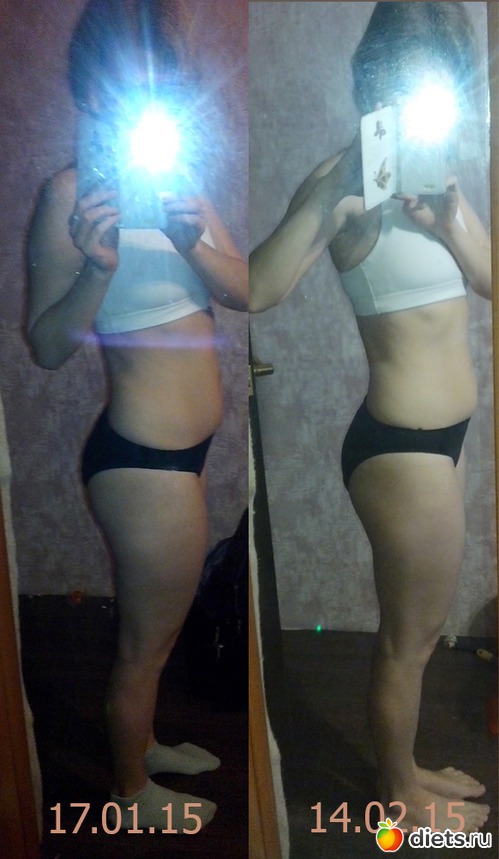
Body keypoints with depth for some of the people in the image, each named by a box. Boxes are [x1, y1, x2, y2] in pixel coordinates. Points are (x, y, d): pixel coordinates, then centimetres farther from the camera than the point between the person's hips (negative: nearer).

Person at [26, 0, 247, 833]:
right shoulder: (72, 192, -15)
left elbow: (244, 290, -2)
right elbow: (47, 346, -16)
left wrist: (194, 244, -21)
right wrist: (98, 268, -32)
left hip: (185, 446, 8)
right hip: (143, 456, -8)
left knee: (157, 619, 26)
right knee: (145, 639, 11)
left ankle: (142, 740, 50)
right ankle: (131, 793, 35)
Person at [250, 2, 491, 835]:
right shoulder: (351, 179, -15)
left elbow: (490, 281, 4)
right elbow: (258, 291, -28)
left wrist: (452, 223, -13)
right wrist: (327, 198, -35)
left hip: (438, 435, 9)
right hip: (402, 442, -9)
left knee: (418, 624, 23)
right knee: (409, 635, 10)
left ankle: (404, 768, 44)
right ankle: (399, 795, 34)